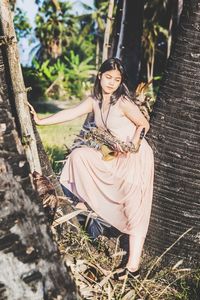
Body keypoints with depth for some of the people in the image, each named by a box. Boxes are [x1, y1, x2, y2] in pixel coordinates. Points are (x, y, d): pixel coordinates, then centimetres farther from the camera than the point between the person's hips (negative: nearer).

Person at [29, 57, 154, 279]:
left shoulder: (123, 102, -16)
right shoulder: (95, 101, 4)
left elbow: (144, 124, -10)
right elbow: (69, 114, -1)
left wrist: (133, 145, -25)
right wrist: (40, 121, -8)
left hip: (136, 157, -7)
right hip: (114, 155, 7)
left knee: (135, 209, -9)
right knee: (79, 155, -1)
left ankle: (133, 264, -7)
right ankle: (87, 201, 11)